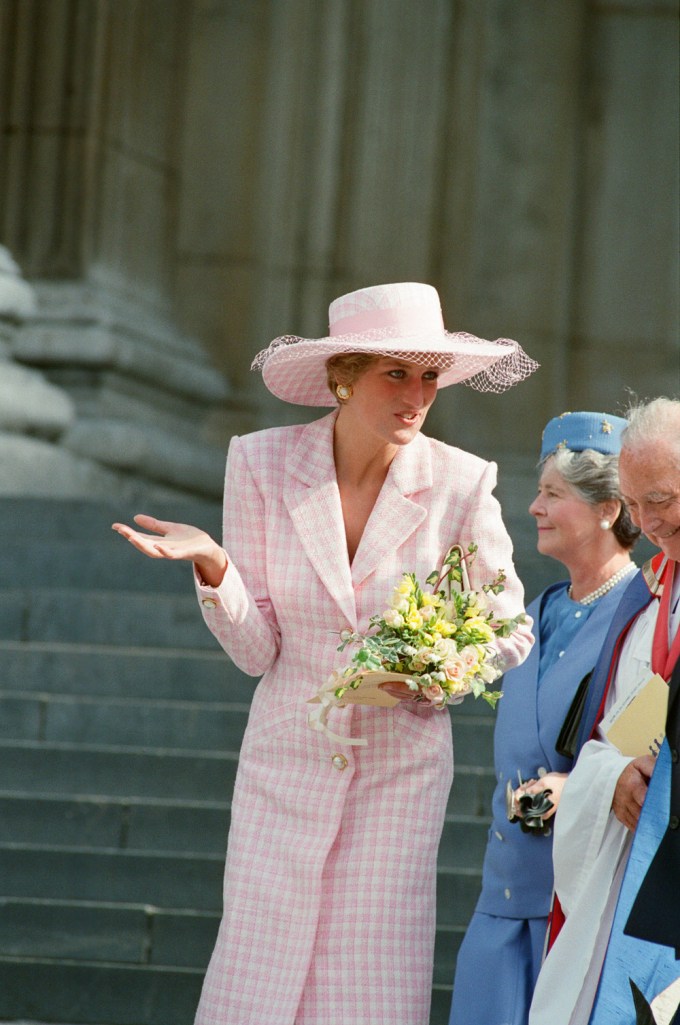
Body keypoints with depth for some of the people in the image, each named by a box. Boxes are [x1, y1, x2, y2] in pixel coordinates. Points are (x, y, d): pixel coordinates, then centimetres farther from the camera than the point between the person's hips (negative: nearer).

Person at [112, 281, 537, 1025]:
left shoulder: (461, 484, -7)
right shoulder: (262, 464, -5)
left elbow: (511, 636, 4)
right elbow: (256, 650, -4)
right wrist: (212, 567, -22)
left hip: (400, 769, 0)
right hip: (287, 762, 1)